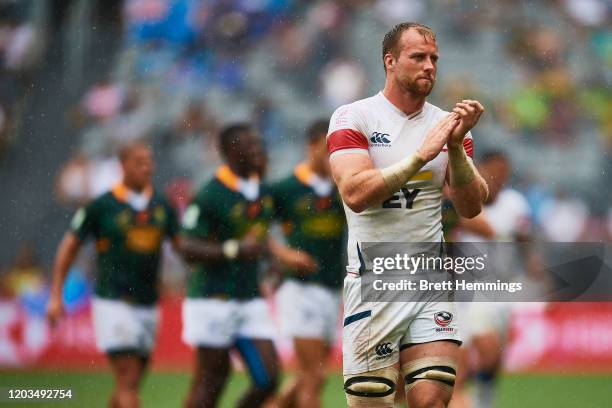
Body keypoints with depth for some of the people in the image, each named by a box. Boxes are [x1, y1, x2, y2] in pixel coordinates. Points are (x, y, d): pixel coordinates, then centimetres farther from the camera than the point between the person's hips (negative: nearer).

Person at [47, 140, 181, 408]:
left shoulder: (161, 205, 7)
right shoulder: (102, 206, -6)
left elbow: (181, 245, 9)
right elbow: (69, 247, 1)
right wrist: (55, 297, -3)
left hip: (148, 304, 5)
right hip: (113, 303, -5)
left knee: (130, 384, 12)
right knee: (128, 381, -13)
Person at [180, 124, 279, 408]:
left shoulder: (262, 192, 8)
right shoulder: (209, 196, -14)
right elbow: (189, 250, -19)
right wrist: (236, 250, -27)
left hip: (251, 300, 7)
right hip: (213, 300, -7)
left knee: (268, 378, -2)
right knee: (210, 382, -1)